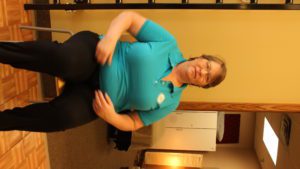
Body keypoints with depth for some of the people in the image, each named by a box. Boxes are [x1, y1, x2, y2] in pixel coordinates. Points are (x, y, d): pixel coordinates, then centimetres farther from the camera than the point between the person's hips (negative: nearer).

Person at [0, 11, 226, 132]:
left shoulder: (170, 102, 3)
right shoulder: (169, 44, -4)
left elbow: (133, 124, 7)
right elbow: (129, 17, -6)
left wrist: (111, 117, -16)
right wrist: (110, 37, -26)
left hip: (93, 95, 2)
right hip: (91, 54, -1)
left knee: (65, 116, -29)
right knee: (66, 60, -37)